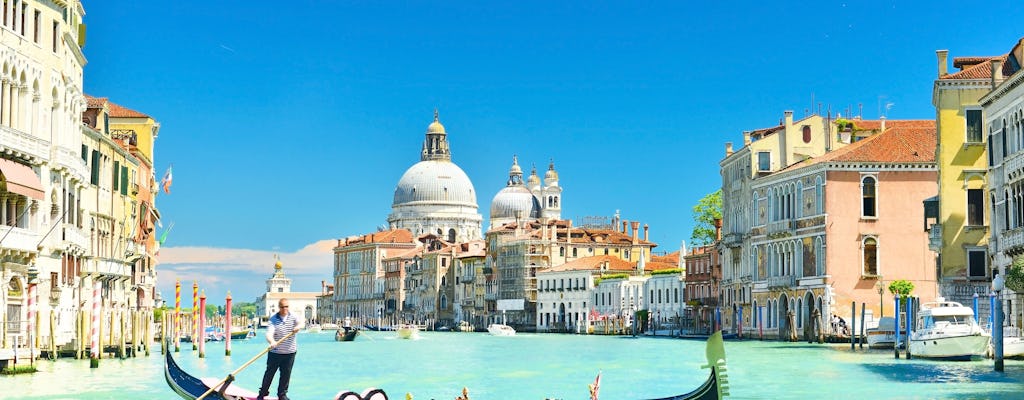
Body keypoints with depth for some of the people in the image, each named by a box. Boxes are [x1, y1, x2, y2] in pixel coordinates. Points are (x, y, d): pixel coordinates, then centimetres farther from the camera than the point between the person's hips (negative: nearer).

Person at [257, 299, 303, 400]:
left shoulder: (293, 317, 2)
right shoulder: (273, 319, -8)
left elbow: (300, 322, -14)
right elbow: (269, 334, -20)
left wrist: (298, 326, -38)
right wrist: (272, 342, -42)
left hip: (290, 352, 2)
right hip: (275, 353, -2)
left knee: (286, 374, 8)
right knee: (269, 373, 7)